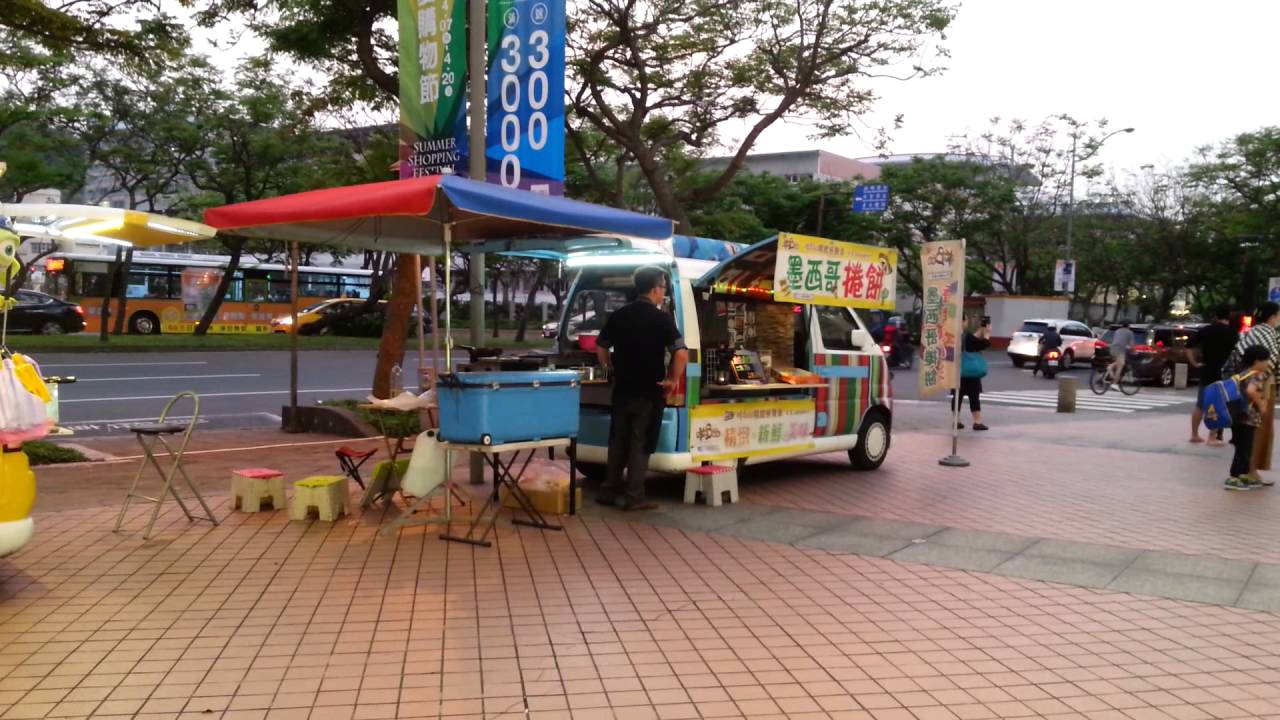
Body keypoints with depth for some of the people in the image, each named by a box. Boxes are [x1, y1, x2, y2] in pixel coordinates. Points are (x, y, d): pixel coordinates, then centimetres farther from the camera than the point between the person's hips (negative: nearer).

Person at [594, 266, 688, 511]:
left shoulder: (618, 315, 6)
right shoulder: (662, 318, -11)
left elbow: (601, 349, 13)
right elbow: (681, 354, -20)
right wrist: (671, 381, -7)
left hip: (622, 390, 5)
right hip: (649, 392, -5)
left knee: (618, 441, 15)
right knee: (640, 445, 2)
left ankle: (609, 490, 21)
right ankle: (634, 497, 5)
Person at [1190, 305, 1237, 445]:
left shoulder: (1206, 330, 4)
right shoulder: (1233, 333, -6)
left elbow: (1190, 346, -2)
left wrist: (1195, 362, 2)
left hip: (1206, 371, 4)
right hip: (1224, 373, -4)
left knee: (1200, 405, 13)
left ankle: (1194, 434, 17)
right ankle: (1213, 437, 0)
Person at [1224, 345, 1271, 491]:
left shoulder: (1242, 375, 13)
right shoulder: (1258, 376, -14)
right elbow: (1251, 391, -32)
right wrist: (1261, 403, -19)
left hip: (1237, 416, 9)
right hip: (1248, 418, -9)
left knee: (1244, 449, 18)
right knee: (1243, 449, -3)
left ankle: (1245, 476, 27)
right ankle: (1233, 479, -1)